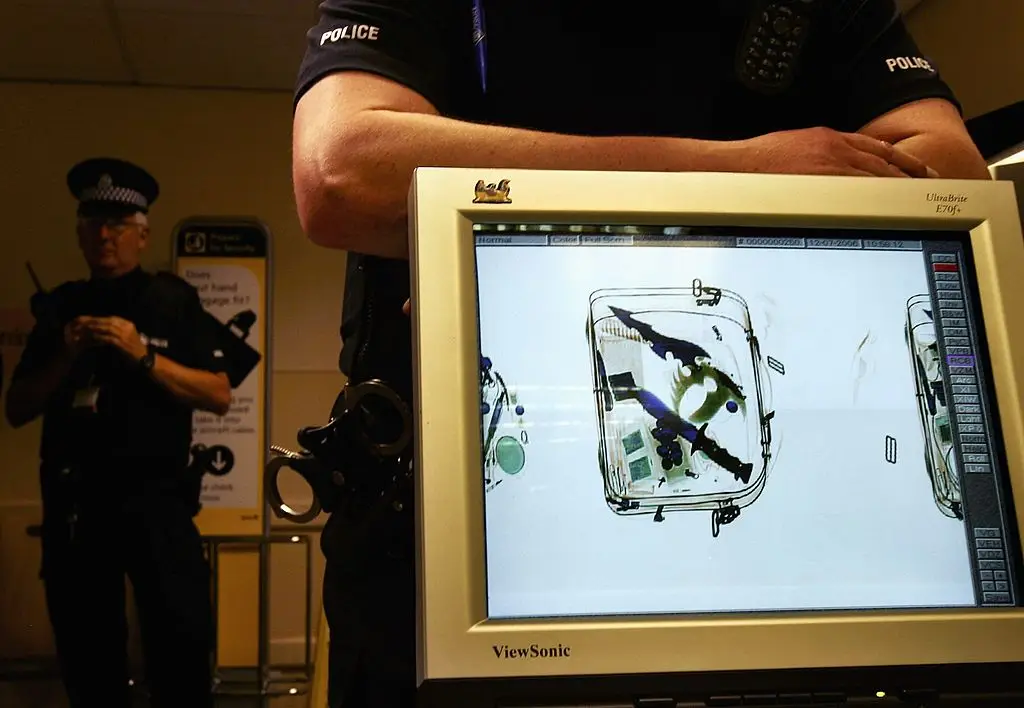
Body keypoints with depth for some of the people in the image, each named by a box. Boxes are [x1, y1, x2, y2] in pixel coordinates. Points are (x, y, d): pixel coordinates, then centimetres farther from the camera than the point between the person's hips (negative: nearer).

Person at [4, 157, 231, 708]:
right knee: (87, 657, 12)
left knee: (182, 646, -10)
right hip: (73, 503, 4)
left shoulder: (173, 301, 3)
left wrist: (143, 356, -15)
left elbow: (220, 396, -5)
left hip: (157, 498, -4)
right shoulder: (58, 307, 12)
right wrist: (65, 357, -6)